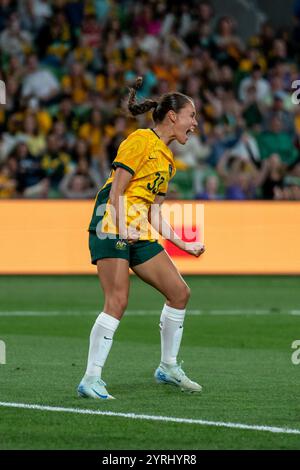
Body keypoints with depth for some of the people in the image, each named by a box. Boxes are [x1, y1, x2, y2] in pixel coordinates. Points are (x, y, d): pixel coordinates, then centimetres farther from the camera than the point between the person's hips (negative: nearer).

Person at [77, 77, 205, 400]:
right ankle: (91, 380, -16)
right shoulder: (141, 141, -6)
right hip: (111, 226, -9)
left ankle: (168, 367, 21)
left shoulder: (167, 158, 20)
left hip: (140, 233, 9)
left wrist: (184, 245, 20)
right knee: (117, 301, -18)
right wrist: (122, 228, -26)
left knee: (179, 292, 6)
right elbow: (116, 191, -13)